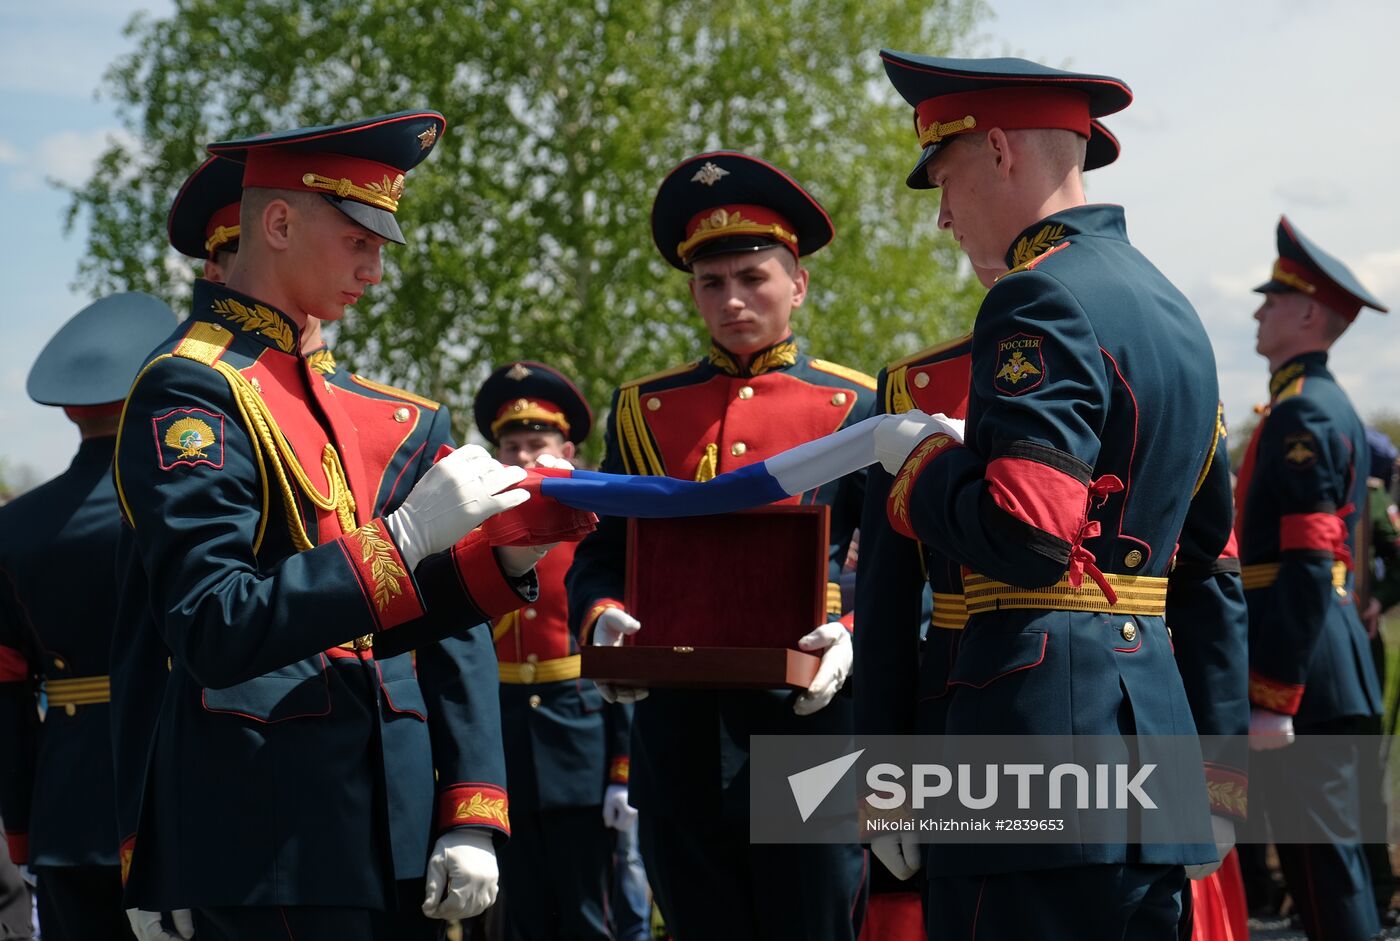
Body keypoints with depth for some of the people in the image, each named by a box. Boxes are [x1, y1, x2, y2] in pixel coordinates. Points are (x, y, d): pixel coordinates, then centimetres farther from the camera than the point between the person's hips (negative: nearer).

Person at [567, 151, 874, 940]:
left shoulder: (855, 408, 5)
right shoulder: (643, 410, 14)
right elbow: (599, 557, 13)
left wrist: (852, 636, -17)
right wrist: (603, 622, -9)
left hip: (807, 710, -3)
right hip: (678, 729, 3)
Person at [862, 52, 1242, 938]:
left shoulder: (1041, 299, -11)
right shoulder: (1171, 306, 20)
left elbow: (1025, 536, -21)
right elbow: (1214, 564, 24)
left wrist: (921, 461, -5)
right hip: (1156, 716, 10)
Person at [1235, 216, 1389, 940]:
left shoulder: (1302, 415, -14)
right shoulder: (1331, 406, 18)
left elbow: (1305, 573, -21)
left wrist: (1271, 700, -22)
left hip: (1304, 682, -10)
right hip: (1335, 677, 10)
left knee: (1320, 856, -8)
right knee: (1333, 852, 13)